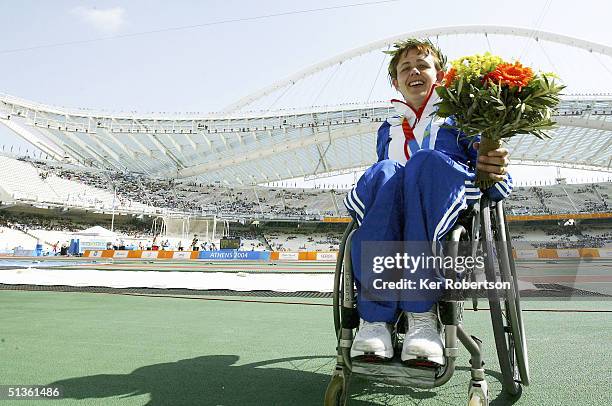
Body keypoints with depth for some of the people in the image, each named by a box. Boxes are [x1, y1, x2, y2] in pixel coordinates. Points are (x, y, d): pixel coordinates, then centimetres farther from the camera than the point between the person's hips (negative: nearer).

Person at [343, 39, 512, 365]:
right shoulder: (387, 130, 34)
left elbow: (497, 190, 15)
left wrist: (495, 172, -11)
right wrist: (356, 195, 5)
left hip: (450, 210, -1)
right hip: (389, 221, 2)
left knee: (426, 159, -34)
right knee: (382, 172, -32)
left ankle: (421, 311, -39)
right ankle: (376, 316, -42)